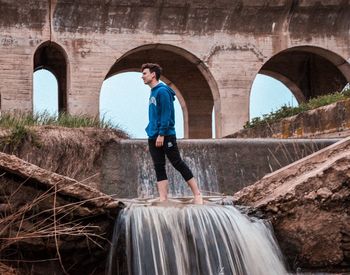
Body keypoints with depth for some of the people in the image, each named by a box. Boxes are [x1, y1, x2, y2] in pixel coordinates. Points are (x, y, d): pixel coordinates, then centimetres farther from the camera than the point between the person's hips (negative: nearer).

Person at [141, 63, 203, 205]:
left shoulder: (162, 90, -10)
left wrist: (161, 134, -20)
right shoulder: (152, 92, 17)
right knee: (159, 167, 4)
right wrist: (151, 132, 16)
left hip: (166, 136, -9)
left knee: (178, 163, -5)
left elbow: (166, 114, -17)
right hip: (153, 137, 9)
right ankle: (163, 199, 4)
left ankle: (197, 194, 2)